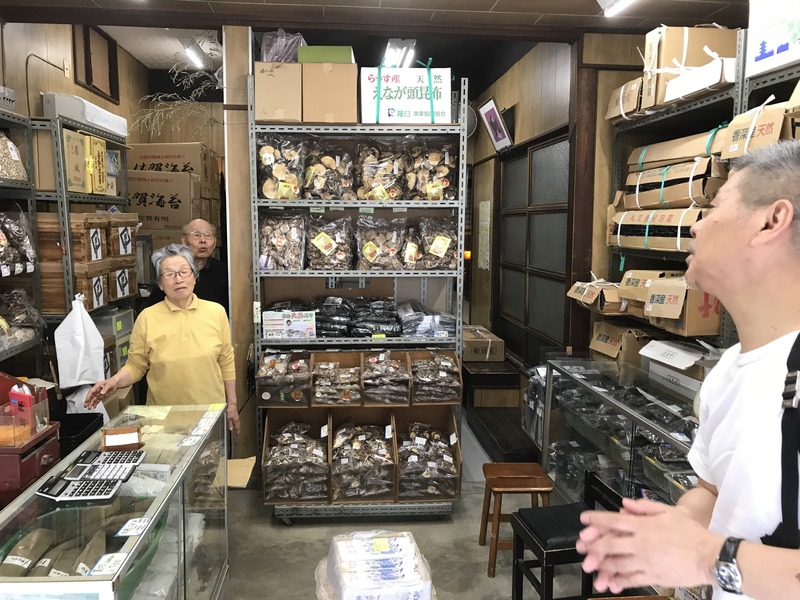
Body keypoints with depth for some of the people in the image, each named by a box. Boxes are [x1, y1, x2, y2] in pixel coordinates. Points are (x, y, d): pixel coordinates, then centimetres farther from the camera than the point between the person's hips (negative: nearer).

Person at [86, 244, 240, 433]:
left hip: (212, 412, 1)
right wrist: (115, 380, -20)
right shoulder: (147, 318, -6)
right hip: (164, 416, -1)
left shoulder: (216, 312, -3)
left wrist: (232, 404, 4)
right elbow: (136, 366, -1)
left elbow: (226, 362, 2)